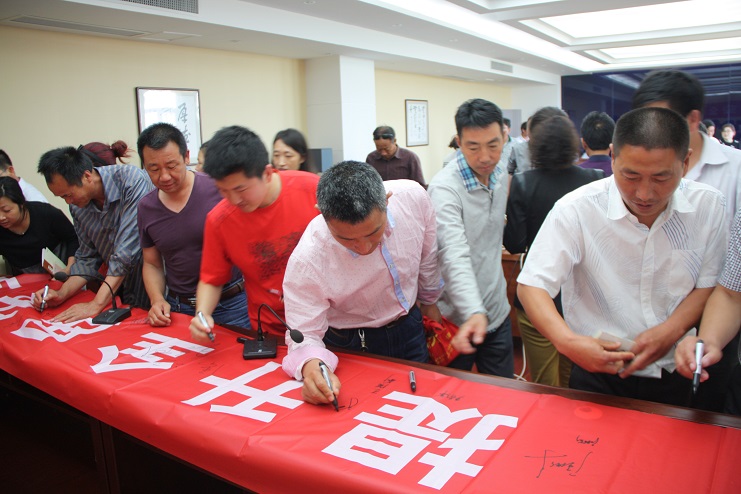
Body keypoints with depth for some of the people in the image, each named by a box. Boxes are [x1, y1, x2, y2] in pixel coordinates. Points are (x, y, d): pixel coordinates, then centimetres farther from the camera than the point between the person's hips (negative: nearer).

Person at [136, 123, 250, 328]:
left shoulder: (218, 188, -12)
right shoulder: (146, 208, 3)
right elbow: (151, 264, 13)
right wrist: (157, 299, -4)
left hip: (231, 305, -3)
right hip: (177, 309, 4)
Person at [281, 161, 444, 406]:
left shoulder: (413, 197, -26)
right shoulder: (306, 260, -35)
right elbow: (304, 335, -26)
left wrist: (429, 301, 11)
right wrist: (310, 365, -49)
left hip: (410, 328, 4)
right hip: (353, 347, -3)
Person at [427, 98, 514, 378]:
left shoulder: (501, 173, 2)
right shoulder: (444, 187, -22)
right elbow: (455, 255, -33)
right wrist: (475, 313, -46)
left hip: (497, 311, 6)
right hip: (459, 318, -6)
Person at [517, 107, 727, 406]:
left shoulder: (708, 205, -8)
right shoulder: (576, 210, -20)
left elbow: (710, 285, 0)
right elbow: (531, 285, -20)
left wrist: (671, 330, -18)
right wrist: (568, 342, -36)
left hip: (676, 374, 3)